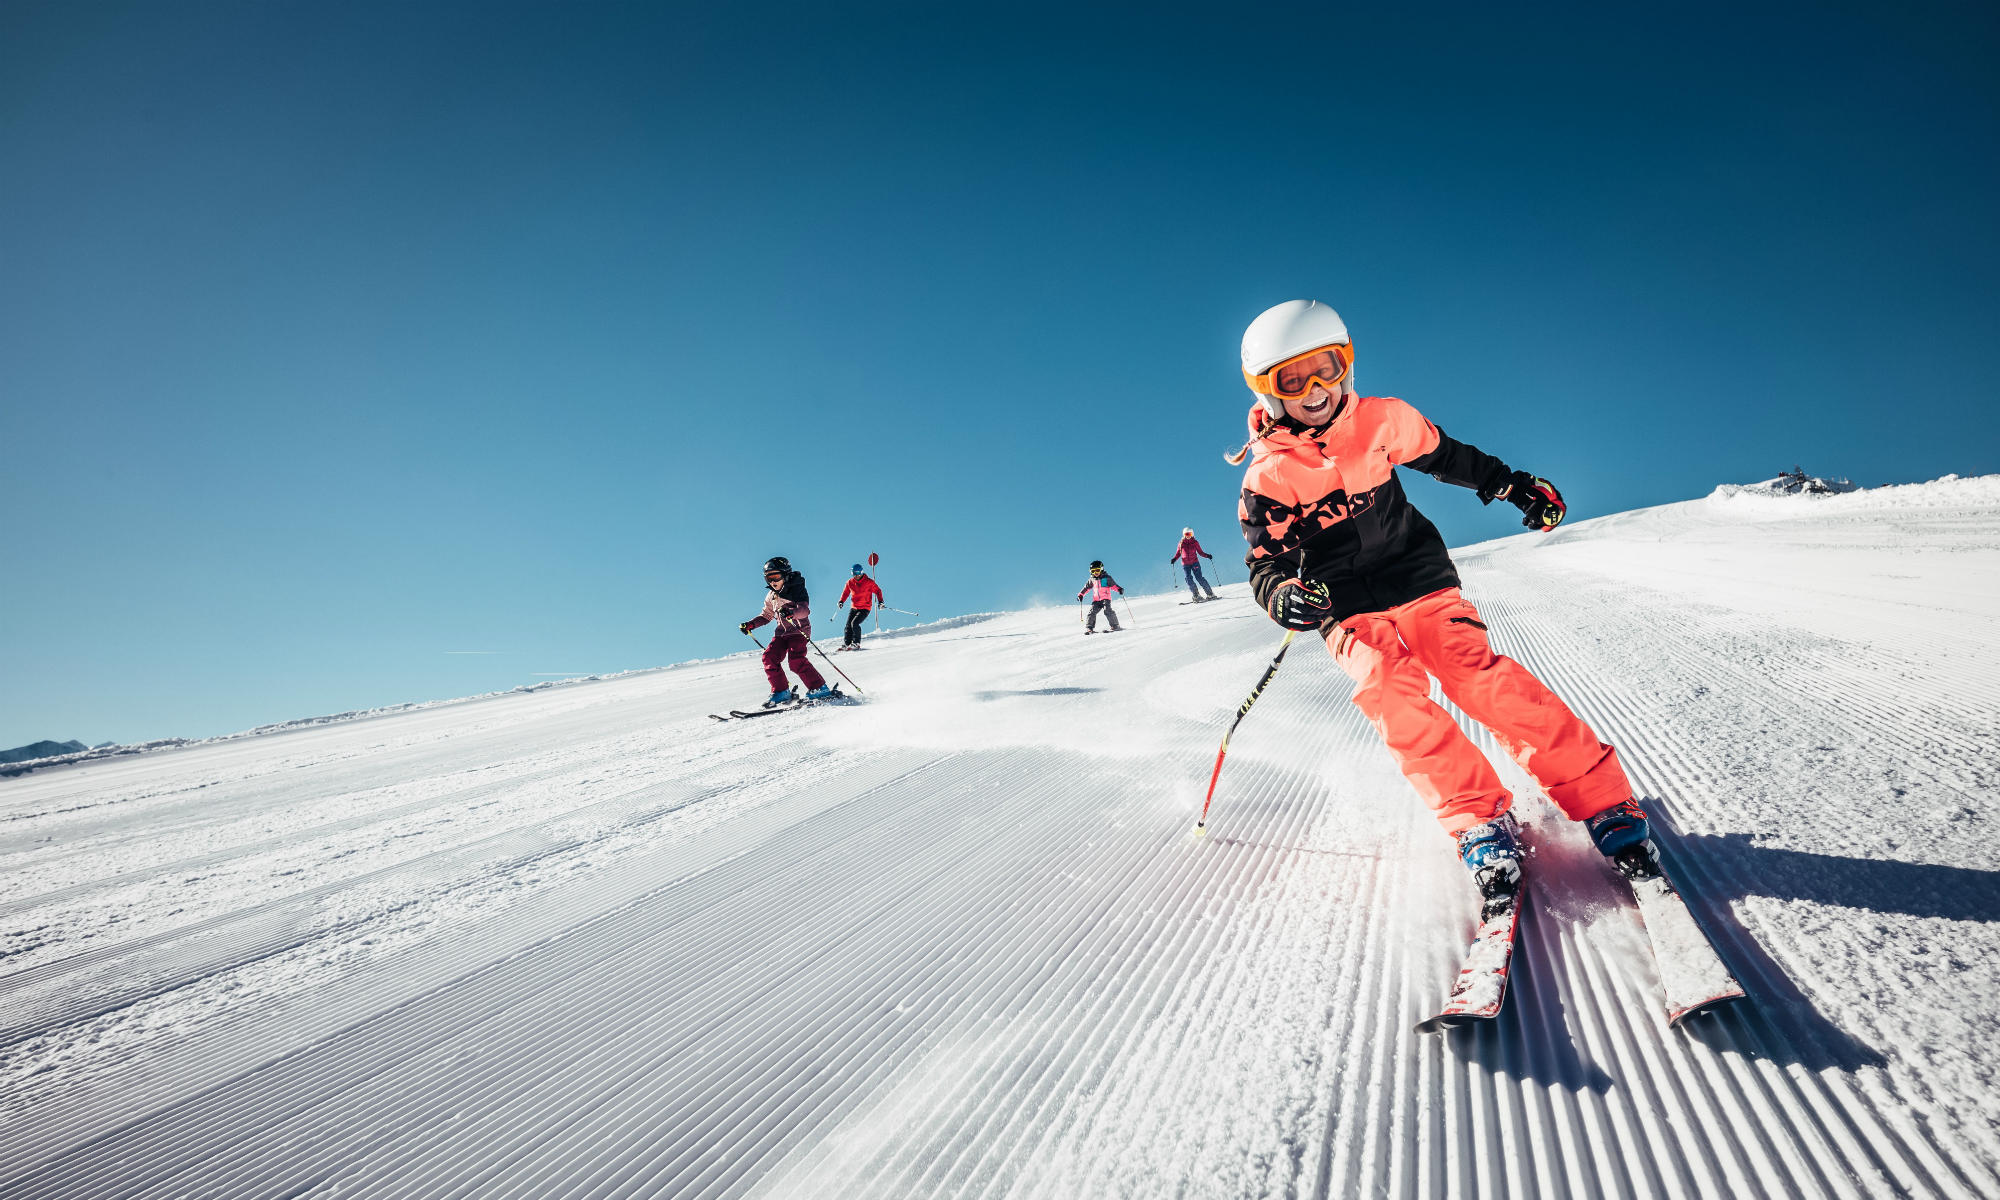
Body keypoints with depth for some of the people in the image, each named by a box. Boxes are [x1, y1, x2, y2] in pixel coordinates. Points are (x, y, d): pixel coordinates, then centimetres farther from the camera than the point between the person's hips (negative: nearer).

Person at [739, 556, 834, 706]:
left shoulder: (796, 589, -10)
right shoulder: (771, 595, 13)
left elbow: (805, 610, -26)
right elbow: (766, 615, 26)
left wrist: (790, 612, -46)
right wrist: (750, 624, 12)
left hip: (799, 630, -7)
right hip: (781, 632, 7)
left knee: (796, 660, -23)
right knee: (769, 657, -9)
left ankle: (819, 689, -14)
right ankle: (781, 692, 1)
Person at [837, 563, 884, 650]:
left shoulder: (869, 582, -9)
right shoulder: (850, 582, 3)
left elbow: (877, 590, -2)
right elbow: (846, 592, 16)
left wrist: (880, 601, -14)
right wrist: (841, 601, 0)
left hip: (865, 608, -5)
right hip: (854, 608, 5)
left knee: (854, 623, -20)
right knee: (848, 626, -2)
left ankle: (856, 644, -8)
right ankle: (846, 644, 10)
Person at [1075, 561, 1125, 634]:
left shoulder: (1107, 578, 2)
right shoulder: (1092, 579, 13)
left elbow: (1113, 585, -2)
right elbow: (1086, 587, 23)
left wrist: (1119, 589, -19)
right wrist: (1081, 594, 18)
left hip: (1105, 598, -4)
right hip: (1096, 600, 4)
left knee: (1107, 611, -22)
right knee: (1092, 611, -10)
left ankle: (1115, 626, -16)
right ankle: (1089, 628, -7)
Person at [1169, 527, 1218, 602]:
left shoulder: (1195, 543, 3)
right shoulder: (1181, 544, 6)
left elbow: (1200, 552, 7)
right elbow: (1178, 554, 11)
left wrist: (1207, 555, -10)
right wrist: (1174, 559, -7)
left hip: (1195, 563, -2)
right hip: (1185, 564, 2)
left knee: (1199, 578, -11)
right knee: (1189, 579, -12)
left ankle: (1211, 594, -4)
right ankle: (1196, 596, -6)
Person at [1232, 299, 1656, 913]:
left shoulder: (1380, 421, -3)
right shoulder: (1269, 476, -10)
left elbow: (1443, 455, 17)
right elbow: (1265, 564, -10)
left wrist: (1511, 484, 19)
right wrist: (1284, 596, -31)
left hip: (1417, 577, 1)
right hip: (1346, 607, -1)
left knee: (1474, 672, -19)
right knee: (1389, 694, -24)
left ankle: (1601, 798, -12)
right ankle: (1480, 821, -17)